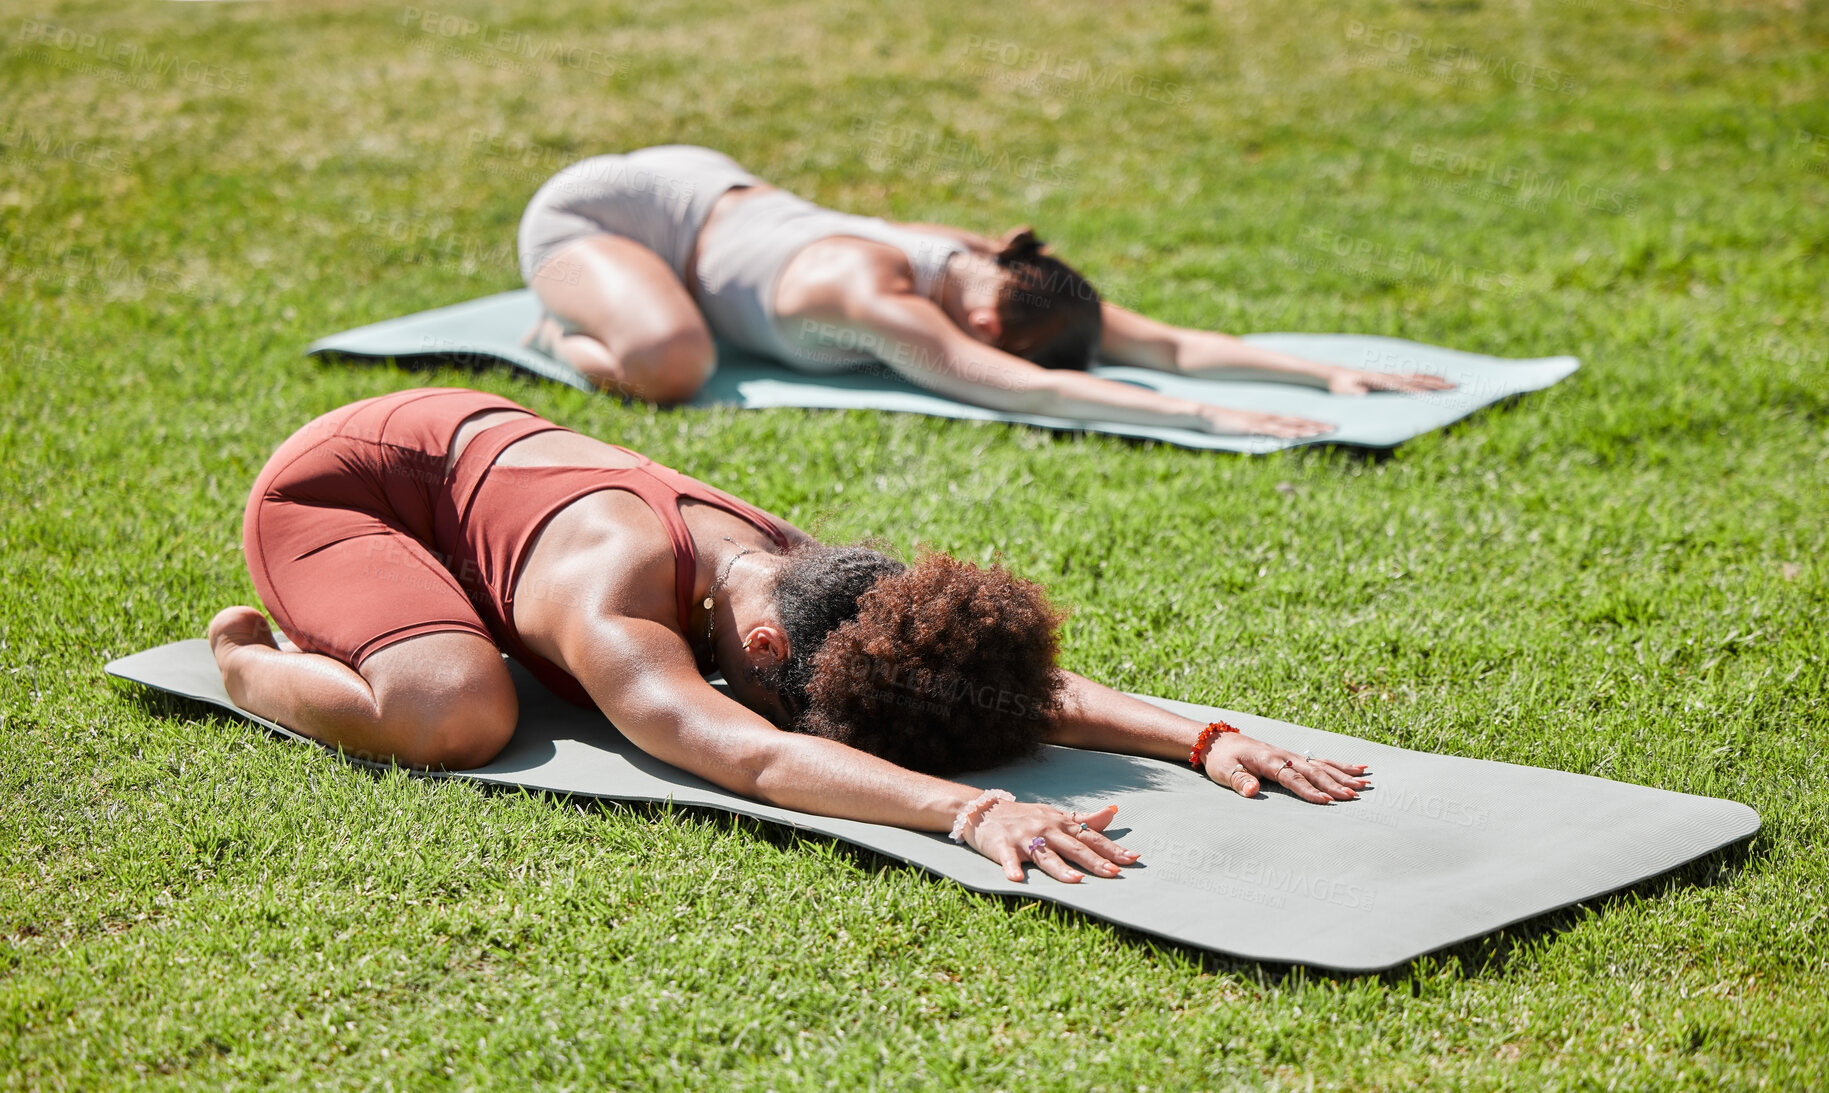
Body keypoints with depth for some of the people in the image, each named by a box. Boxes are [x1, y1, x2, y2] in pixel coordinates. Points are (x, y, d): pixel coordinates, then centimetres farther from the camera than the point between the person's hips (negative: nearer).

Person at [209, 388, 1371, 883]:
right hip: (337, 480, -7)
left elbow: (1023, 680, -26)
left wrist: (1206, 739, -39)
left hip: (491, 438, 7)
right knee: (454, 714, -33)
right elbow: (755, 759, -61)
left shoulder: (803, 574, -22)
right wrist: (974, 809, -73)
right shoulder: (618, 612, -43)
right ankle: (249, 655, -1)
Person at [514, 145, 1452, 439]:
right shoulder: (877, 298, -40)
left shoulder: (993, 271, -19)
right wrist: (1205, 420, -60)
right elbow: (1019, 389, -53)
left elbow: (1174, 344, -22)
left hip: (714, 192, 7)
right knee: (667, 363, -33)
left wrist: (1331, 376, -32)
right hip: (591, 209, -7)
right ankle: (564, 328, -1)